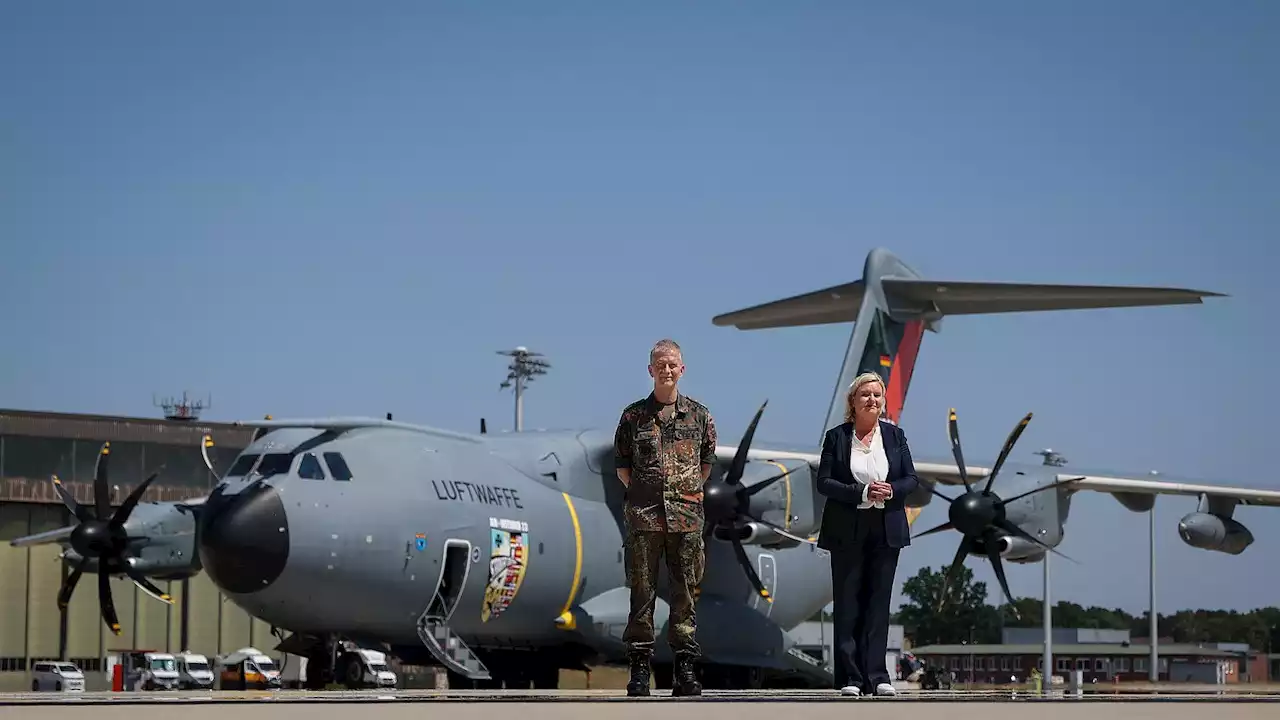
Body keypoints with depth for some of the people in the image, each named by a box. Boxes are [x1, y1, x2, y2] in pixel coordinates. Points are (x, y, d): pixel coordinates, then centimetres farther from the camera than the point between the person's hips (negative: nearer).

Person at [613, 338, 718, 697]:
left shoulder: (699, 415, 7)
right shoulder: (634, 415, 4)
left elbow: (707, 461, 15)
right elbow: (621, 463, 10)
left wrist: (691, 489, 9)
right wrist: (641, 493, 5)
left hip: (687, 516, 1)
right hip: (644, 517, -1)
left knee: (685, 593, 4)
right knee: (642, 593, 0)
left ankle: (685, 666, 8)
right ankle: (640, 665, 4)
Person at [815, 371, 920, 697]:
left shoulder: (894, 435, 7)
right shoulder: (836, 437, 0)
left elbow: (911, 479, 6)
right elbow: (824, 482, -6)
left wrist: (890, 490, -15)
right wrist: (862, 492, -18)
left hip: (887, 531, 2)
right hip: (847, 531, -2)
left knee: (879, 602, 4)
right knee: (848, 605, 1)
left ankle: (876, 675, 6)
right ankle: (850, 678, 4)